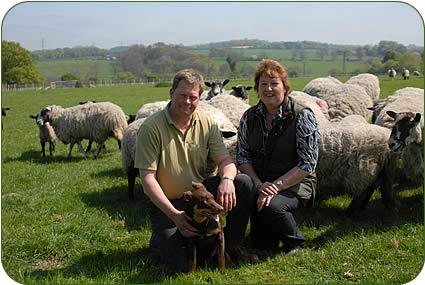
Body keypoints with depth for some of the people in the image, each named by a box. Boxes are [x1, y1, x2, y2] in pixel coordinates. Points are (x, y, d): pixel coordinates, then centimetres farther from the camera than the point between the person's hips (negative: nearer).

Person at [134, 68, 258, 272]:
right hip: (166, 202, -4)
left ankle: (232, 245, 0)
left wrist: (227, 179, -30)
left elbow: (225, 160, -4)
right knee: (182, 264, -18)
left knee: (244, 183, -19)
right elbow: (148, 179, -18)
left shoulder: (207, 124, -2)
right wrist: (174, 215, -26)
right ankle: (161, 236, 18)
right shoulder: (151, 127, -17)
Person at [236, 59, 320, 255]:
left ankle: (295, 242, -3)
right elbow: (242, 157, 2)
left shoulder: (302, 117, -11)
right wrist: (259, 184, -15)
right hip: (259, 185, 3)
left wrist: (276, 185, -21)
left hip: (295, 185, -3)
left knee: (271, 206, -33)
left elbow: (307, 164, -14)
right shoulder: (249, 117, 3)